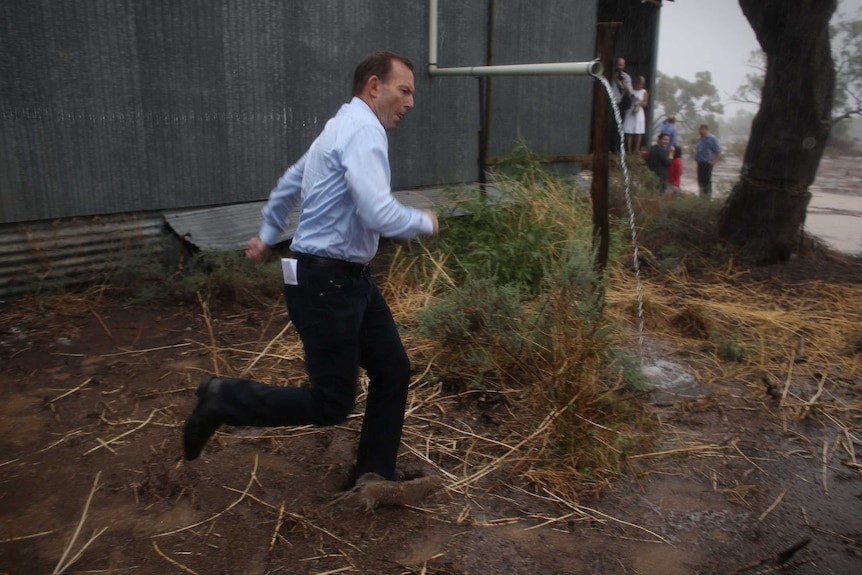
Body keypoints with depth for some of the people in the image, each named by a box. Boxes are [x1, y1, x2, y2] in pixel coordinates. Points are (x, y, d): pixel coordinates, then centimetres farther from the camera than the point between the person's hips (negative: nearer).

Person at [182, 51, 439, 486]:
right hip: (325, 284, -11)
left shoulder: (343, 128, 16)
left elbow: (289, 184, 27)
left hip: (350, 279, 11)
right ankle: (223, 400, 12)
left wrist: (267, 235, 39)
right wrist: (424, 223, -9)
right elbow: (381, 215, -30)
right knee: (331, 404, -2)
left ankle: (375, 475, 26)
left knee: (393, 371, 12)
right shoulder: (363, 131, -17)